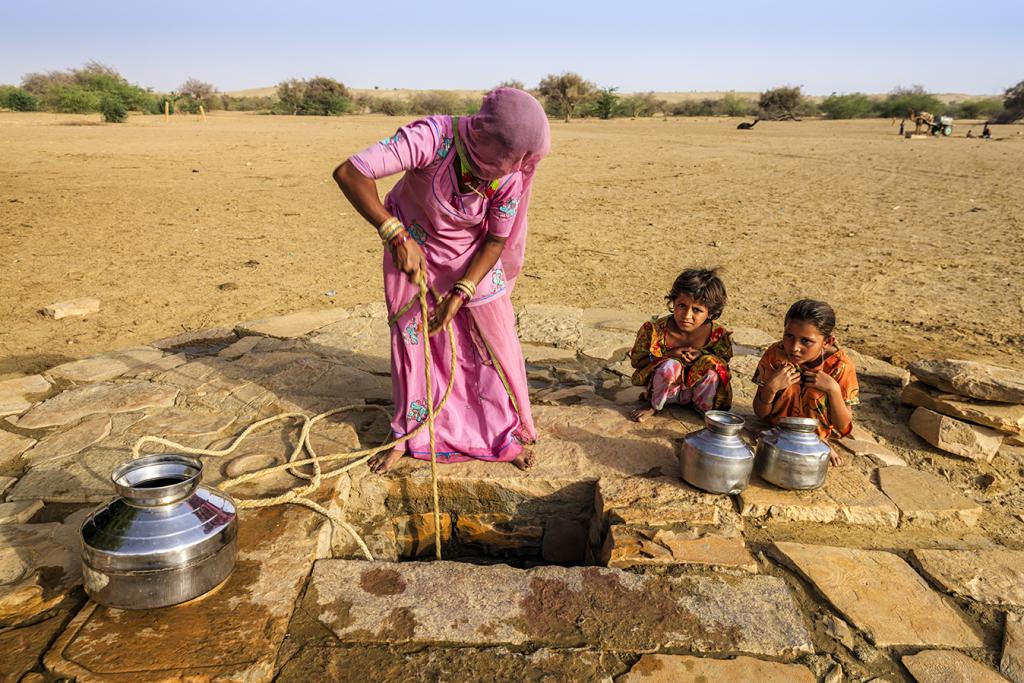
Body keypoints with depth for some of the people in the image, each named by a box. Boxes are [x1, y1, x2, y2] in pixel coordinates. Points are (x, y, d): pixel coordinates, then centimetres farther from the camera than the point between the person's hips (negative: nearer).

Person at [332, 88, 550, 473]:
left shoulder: (510, 176, -25)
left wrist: (460, 294, -25)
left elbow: (496, 242, -14)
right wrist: (396, 236, -41)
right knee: (410, 336, 6)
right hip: (413, 245, -1)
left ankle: (508, 431, 20)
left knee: (495, 339, -1)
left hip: (471, 257, 1)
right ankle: (409, 435, 25)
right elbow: (349, 173, -39)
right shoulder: (433, 137, -35)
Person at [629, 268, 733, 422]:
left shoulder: (718, 335, -19)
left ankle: (707, 409, -2)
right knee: (670, 365, -35)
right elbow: (636, 361, -13)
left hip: (697, 390, 1)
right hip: (668, 388, -1)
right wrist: (669, 355, -28)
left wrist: (702, 355, -26)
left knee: (712, 365, -29)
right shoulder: (655, 330, -24)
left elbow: (724, 363, -1)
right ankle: (654, 405, -5)